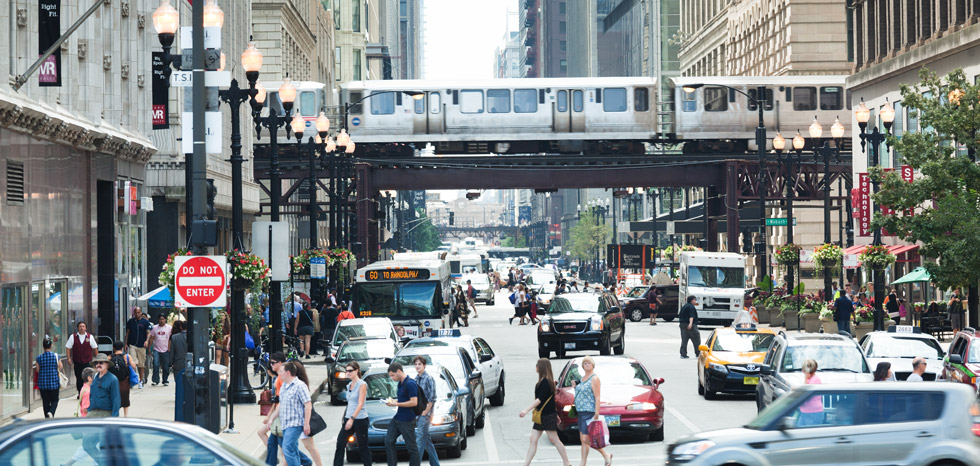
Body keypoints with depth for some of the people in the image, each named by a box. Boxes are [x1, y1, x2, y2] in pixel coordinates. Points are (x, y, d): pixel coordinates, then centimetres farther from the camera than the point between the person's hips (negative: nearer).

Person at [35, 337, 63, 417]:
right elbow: (60, 367, 1)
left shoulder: (39, 358, -7)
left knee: (45, 402, 11)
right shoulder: (56, 356, -8)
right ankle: (51, 412, -18)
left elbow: (38, 370, 0)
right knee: (54, 400, 9)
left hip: (43, 383, 1)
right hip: (54, 381, -1)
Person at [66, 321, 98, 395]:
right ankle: (80, 393, 13)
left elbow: (95, 348, 9)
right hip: (77, 361, 1)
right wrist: (69, 358, -4)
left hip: (87, 361, -1)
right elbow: (68, 347, 5)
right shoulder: (73, 337, 3)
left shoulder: (90, 337, 4)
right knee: (78, 378, 3)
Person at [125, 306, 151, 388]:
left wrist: (147, 341, -23)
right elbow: (127, 333, 14)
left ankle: (141, 381, 14)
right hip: (132, 345, 1)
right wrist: (126, 344, 10)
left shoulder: (145, 322, 1)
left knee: (141, 364, 6)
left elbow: (148, 333, -4)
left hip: (142, 346, -1)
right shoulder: (130, 321, 7)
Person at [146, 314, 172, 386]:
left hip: (166, 350, 0)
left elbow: (171, 339, 4)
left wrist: (170, 349, -3)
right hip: (156, 350, 0)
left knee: (166, 367, 3)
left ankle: (165, 381, 13)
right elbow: (151, 338, 10)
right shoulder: (154, 328, 7)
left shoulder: (169, 328, 3)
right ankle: (155, 381, -5)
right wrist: (149, 348, 4)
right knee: (156, 365, -9)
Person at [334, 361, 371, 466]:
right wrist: (346, 418, 17)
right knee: (340, 444, -3)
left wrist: (352, 418, -24)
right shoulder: (349, 385, 13)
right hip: (348, 419, 7)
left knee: (363, 447, 0)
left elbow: (360, 404, -17)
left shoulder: (362, 384, -9)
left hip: (360, 419, -7)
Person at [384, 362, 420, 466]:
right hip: (397, 418, 10)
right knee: (388, 442, 7)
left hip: (407, 421, -10)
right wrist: (393, 401, 5)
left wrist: (396, 404, -18)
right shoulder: (400, 383, 12)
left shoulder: (410, 384, -17)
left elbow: (414, 402, -22)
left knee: (411, 447, -1)